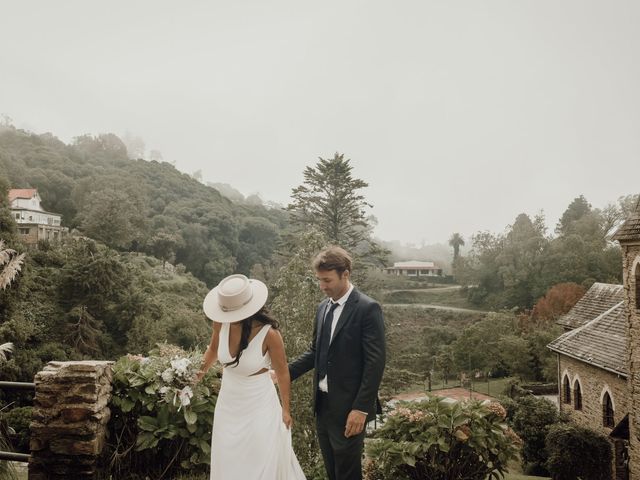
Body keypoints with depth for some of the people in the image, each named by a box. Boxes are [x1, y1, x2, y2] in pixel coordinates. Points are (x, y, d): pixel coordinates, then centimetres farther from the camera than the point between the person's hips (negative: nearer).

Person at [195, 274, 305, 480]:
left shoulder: (268, 333, -26)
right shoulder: (221, 322, -16)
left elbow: (282, 373, -10)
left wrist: (285, 410, -1)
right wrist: (201, 370, 0)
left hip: (259, 405, -4)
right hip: (228, 403, 4)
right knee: (227, 462, 16)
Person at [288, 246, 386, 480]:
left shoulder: (368, 309, -13)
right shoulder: (323, 307, 9)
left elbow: (375, 362, -16)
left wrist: (361, 408, -18)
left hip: (348, 408, -6)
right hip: (322, 404, 7)